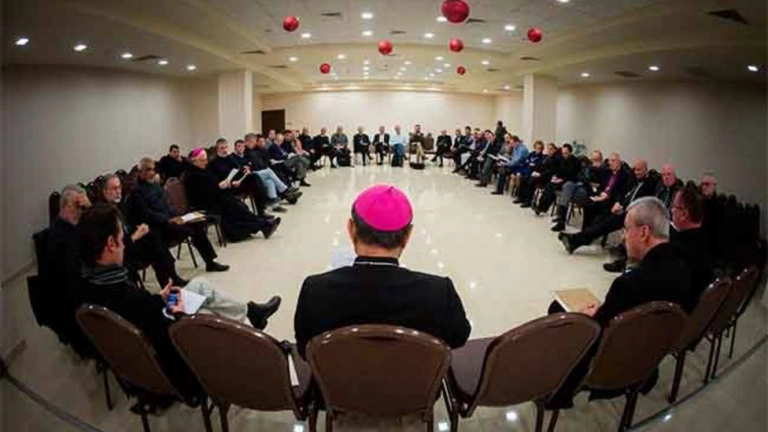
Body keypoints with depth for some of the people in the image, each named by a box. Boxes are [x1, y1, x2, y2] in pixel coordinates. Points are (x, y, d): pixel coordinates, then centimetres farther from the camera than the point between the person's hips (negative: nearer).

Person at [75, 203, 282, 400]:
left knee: (200, 284, 14)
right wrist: (178, 315, -13)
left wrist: (158, 299, -1)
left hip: (151, 325, 7)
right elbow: (170, 344, -30)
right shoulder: (130, 297, -41)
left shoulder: (88, 286, -15)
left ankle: (249, 311, 30)